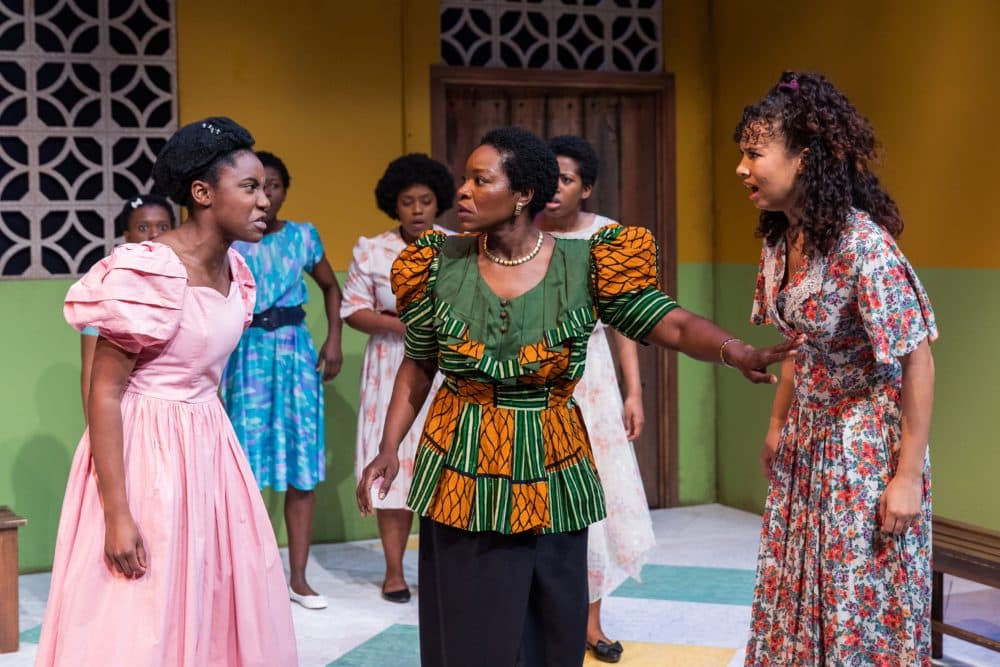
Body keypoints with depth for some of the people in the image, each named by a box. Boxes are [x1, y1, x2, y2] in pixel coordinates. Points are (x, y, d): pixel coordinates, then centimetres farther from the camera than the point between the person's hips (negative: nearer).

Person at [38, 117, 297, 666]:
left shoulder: (233, 268, 5)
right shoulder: (146, 274, -20)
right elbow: (104, 394, -19)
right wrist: (116, 513, -22)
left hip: (209, 446, 8)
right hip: (145, 450, -8)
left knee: (219, 599, 13)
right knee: (141, 622, 0)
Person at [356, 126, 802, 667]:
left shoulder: (585, 267, -9)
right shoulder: (441, 264, -3)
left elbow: (673, 324, -16)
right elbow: (418, 365, 7)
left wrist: (737, 352, -35)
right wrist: (388, 448, -1)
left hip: (550, 477, -1)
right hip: (463, 474, 1)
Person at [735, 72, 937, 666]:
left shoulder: (864, 244, -24)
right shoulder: (781, 239, 0)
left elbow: (917, 363, -21)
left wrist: (908, 477, -20)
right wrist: (778, 426, 19)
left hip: (867, 444, -8)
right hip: (808, 440, 8)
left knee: (863, 604, 4)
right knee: (799, 595, 17)